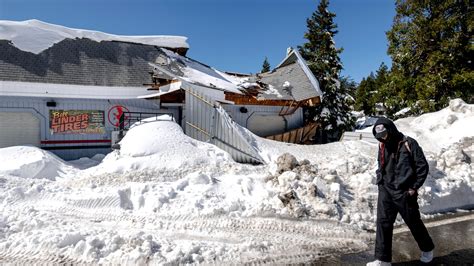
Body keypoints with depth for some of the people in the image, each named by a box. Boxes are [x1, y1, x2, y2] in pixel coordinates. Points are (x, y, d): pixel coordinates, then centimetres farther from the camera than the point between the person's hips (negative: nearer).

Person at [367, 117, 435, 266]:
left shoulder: (409, 144, -11)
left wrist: (414, 187, -9)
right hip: (386, 191, 4)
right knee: (383, 223, 1)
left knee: (414, 223, 14)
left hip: (405, 192, -4)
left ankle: (427, 249, 42)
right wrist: (380, 180, 7)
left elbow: (423, 166, -8)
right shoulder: (382, 146, 5)